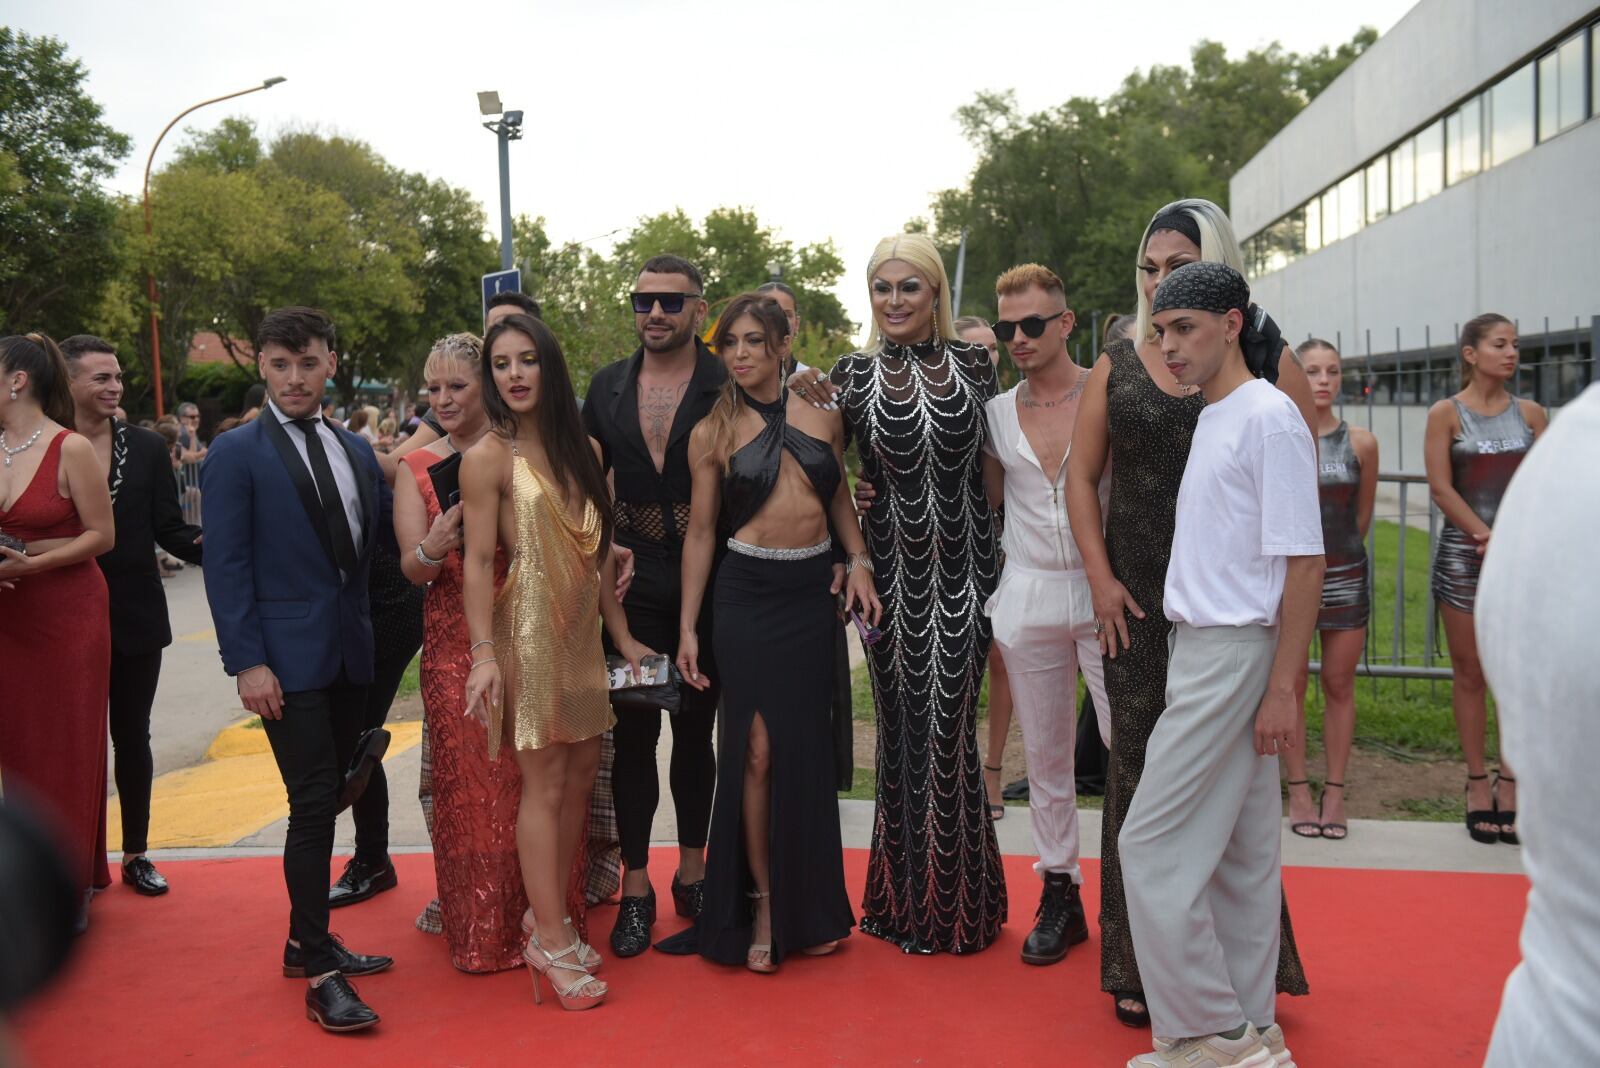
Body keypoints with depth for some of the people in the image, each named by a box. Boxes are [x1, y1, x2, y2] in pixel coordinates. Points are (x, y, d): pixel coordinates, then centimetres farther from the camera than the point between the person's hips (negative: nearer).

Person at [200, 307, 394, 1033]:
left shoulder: (357, 449, 11)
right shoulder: (236, 454, -5)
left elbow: (384, 533, 10)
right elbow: (226, 565, -9)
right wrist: (246, 662, -16)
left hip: (350, 653, 6)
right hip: (286, 658, -6)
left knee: (325, 801, 14)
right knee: (313, 804, -7)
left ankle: (307, 940, 28)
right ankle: (318, 974, 3)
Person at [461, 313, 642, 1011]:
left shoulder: (581, 451, 11)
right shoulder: (488, 457, -7)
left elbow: (599, 552, 13)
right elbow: (477, 563, -9)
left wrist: (622, 635, 11)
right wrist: (483, 653, -17)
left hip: (582, 632, 6)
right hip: (529, 631, -6)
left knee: (581, 775, 7)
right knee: (545, 784, -3)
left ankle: (547, 923, 21)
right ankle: (555, 948, 6)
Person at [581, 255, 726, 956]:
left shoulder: (729, 386, -5)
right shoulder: (607, 387, 7)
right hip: (632, 583, 2)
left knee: (696, 730, 12)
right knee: (633, 733, 6)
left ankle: (692, 871, 27)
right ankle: (635, 885, 17)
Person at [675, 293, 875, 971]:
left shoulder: (823, 415, 6)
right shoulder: (712, 432, 1)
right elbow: (701, 531, 3)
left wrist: (858, 561, 1)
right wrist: (687, 627, 1)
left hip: (815, 592, 2)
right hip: (747, 595, -2)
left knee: (810, 750, 7)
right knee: (758, 749, -4)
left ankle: (809, 905, 22)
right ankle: (762, 902, 11)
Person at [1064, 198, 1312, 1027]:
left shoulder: (1266, 361, -1)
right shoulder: (1118, 365, 7)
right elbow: (1082, 473, 9)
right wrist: (1101, 578, 0)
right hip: (1137, 600, 2)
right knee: (1138, 768, 6)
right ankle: (1141, 967, 19)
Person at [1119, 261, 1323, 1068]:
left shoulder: (1268, 418, -13)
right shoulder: (1208, 418, 13)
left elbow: (1305, 560, -15)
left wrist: (1283, 688, -17)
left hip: (1233, 655, -9)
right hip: (1199, 646, 9)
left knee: (1152, 845, -5)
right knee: (1239, 852, 14)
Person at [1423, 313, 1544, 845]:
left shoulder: (1530, 413, 8)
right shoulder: (1445, 414, 0)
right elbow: (1440, 487, -7)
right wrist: (1487, 537, -13)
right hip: (1463, 555, -2)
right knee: (1470, 674, 3)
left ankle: (1510, 784, 9)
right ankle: (1477, 784, 11)